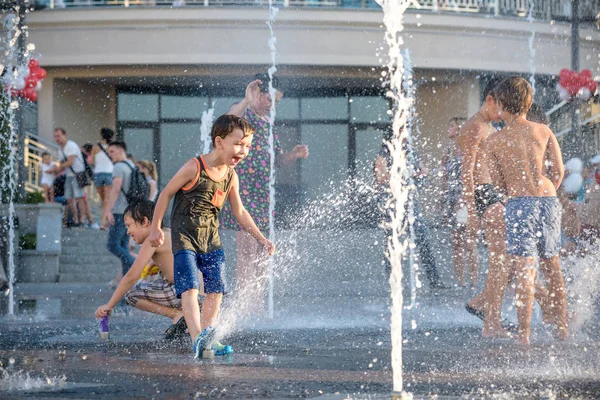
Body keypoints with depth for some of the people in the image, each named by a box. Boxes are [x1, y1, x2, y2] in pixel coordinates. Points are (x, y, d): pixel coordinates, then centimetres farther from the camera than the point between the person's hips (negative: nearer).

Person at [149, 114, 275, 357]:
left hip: (211, 239, 6)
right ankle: (197, 337, -30)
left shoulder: (231, 177, 3)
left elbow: (239, 212, 15)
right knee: (190, 287, -18)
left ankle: (206, 337, 12)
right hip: (185, 237, -6)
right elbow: (166, 193, -5)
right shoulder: (193, 169, -15)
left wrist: (261, 239, 12)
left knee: (216, 289, 2)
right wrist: (156, 228, -2)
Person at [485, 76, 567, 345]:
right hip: (549, 201, 4)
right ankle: (561, 323, 26)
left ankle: (524, 332, -10)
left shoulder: (494, 141, 0)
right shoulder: (543, 131, 6)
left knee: (523, 270, -5)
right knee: (552, 265, 18)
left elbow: (498, 183, 3)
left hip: (519, 203, -4)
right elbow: (558, 170, 3)